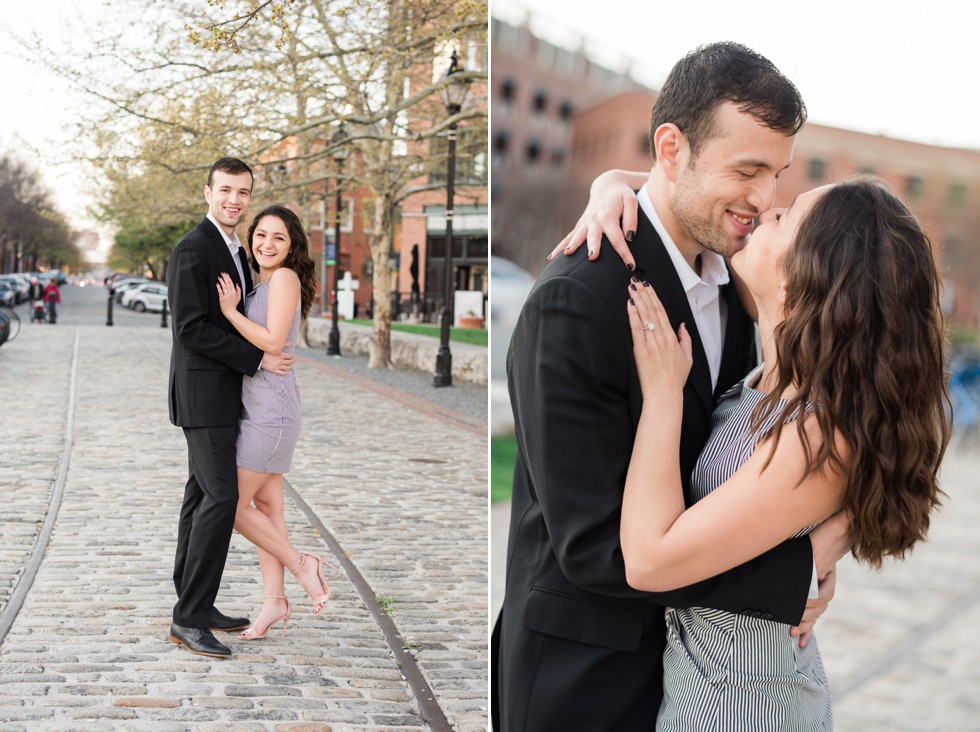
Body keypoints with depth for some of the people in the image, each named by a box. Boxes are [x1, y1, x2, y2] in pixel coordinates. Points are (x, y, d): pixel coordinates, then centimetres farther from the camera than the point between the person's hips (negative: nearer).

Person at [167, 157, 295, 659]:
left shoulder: (236, 250, 16)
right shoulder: (193, 249, -14)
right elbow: (191, 328, -21)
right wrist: (257, 358, -19)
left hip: (222, 392, 10)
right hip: (204, 393, -10)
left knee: (203, 495, 11)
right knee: (221, 495, -13)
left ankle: (195, 605, 18)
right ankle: (189, 618, -10)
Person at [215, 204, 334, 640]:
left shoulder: (285, 278, -11)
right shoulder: (259, 283, 16)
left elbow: (273, 342, -18)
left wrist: (230, 311, -13)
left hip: (270, 408, -9)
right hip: (257, 407, 9)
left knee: (233, 504, -6)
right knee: (265, 504, 8)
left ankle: (300, 564, 6)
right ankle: (274, 601, 11)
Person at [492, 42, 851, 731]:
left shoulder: (732, 282, -1)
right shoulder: (574, 303, -24)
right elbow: (593, 544, -25)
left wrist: (811, 556, -12)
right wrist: (802, 570, -21)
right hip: (587, 674, -7)